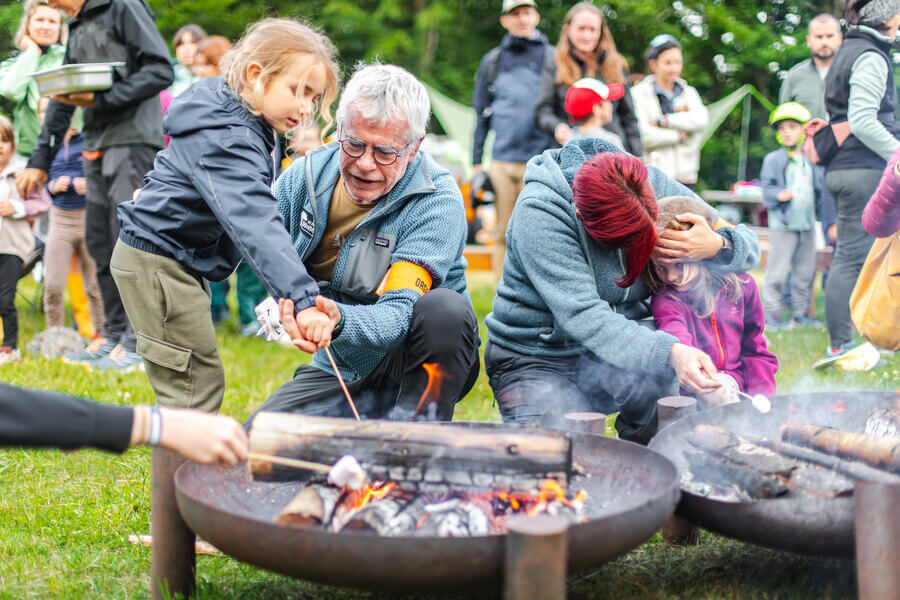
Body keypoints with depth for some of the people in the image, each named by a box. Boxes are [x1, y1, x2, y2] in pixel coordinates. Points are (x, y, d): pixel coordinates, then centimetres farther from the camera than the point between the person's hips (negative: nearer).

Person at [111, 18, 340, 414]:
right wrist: (302, 298, -50)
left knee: (200, 381, 16)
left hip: (177, 261, 11)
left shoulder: (246, 125, 6)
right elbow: (254, 225, -41)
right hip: (156, 262, -11)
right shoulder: (227, 141, -28)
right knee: (195, 386, -10)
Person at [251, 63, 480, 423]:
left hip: (418, 366, -4)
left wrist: (337, 319, -49)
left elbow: (399, 316, -29)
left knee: (445, 309, -35)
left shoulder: (438, 204, -21)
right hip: (339, 370, 4)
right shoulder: (306, 175, -5)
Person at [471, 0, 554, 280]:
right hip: (502, 160, 3)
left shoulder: (551, 58, 8)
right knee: (503, 233, 5)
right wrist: (476, 162, 11)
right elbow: (481, 114, 17)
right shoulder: (492, 61, 15)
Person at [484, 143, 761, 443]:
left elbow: (748, 242, 0)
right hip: (539, 360, -4)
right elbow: (584, 317, -34)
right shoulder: (539, 215, -26)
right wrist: (668, 352, -48)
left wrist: (716, 246, -25)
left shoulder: (654, 186, -10)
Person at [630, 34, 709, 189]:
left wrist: (662, 121, -10)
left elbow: (701, 119, -4)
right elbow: (643, 136, -12)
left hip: (685, 176, 4)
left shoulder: (689, 93, 18)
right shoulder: (639, 94, 1)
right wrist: (679, 135, -2)